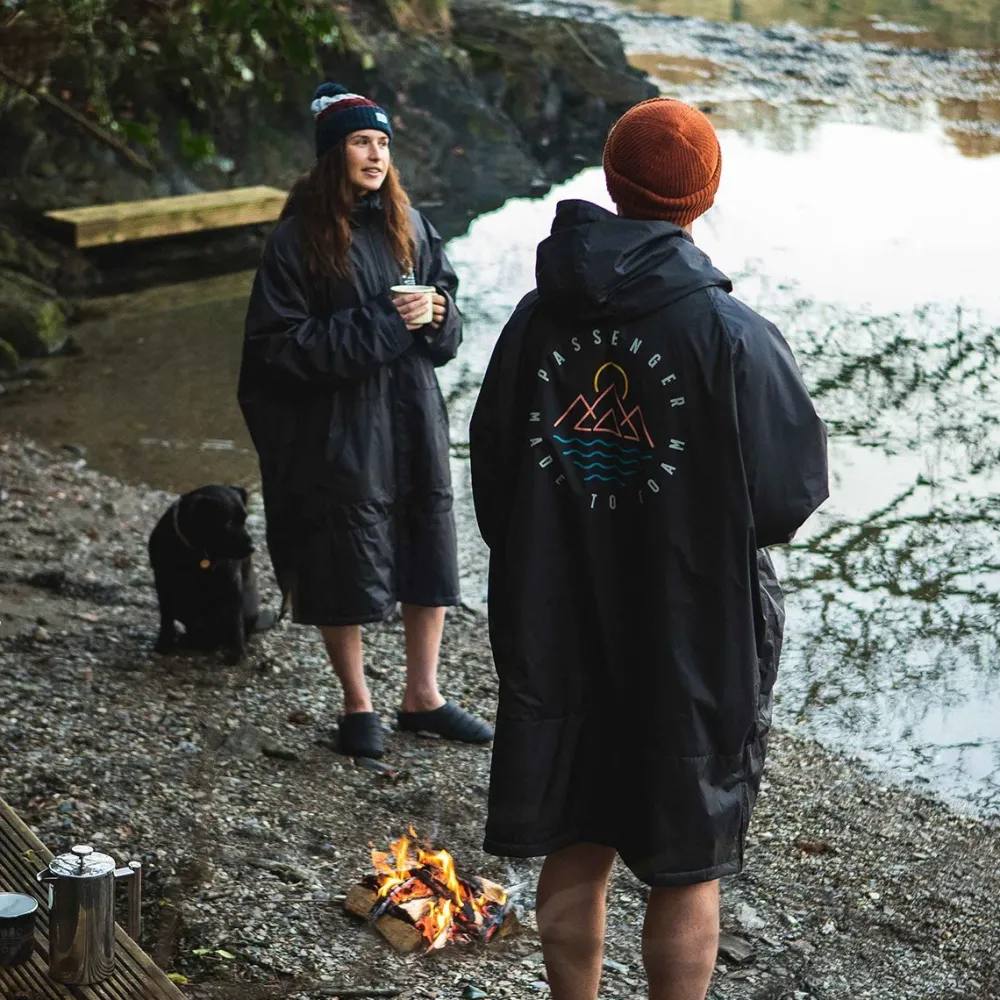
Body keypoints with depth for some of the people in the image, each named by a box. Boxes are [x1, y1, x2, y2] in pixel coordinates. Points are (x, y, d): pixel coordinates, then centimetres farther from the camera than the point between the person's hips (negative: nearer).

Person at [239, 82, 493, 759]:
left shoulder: (407, 225, 4)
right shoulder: (300, 239, -10)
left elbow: (447, 298, 13)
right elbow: (281, 342, -14)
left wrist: (433, 311, -11)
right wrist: (379, 324, -19)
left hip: (413, 417, 5)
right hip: (339, 424, -5)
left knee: (428, 556, 10)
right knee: (344, 570, 4)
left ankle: (423, 697, 26)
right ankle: (358, 708, 21)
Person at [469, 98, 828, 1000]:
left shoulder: (536, 319, -4)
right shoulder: (731, 335, -19)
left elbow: (492, 478, 4)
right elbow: (790, 492, -13)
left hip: (558, 633, 4)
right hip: (694, 645, -4)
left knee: (575, 852, 17)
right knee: (686, 869, 11)